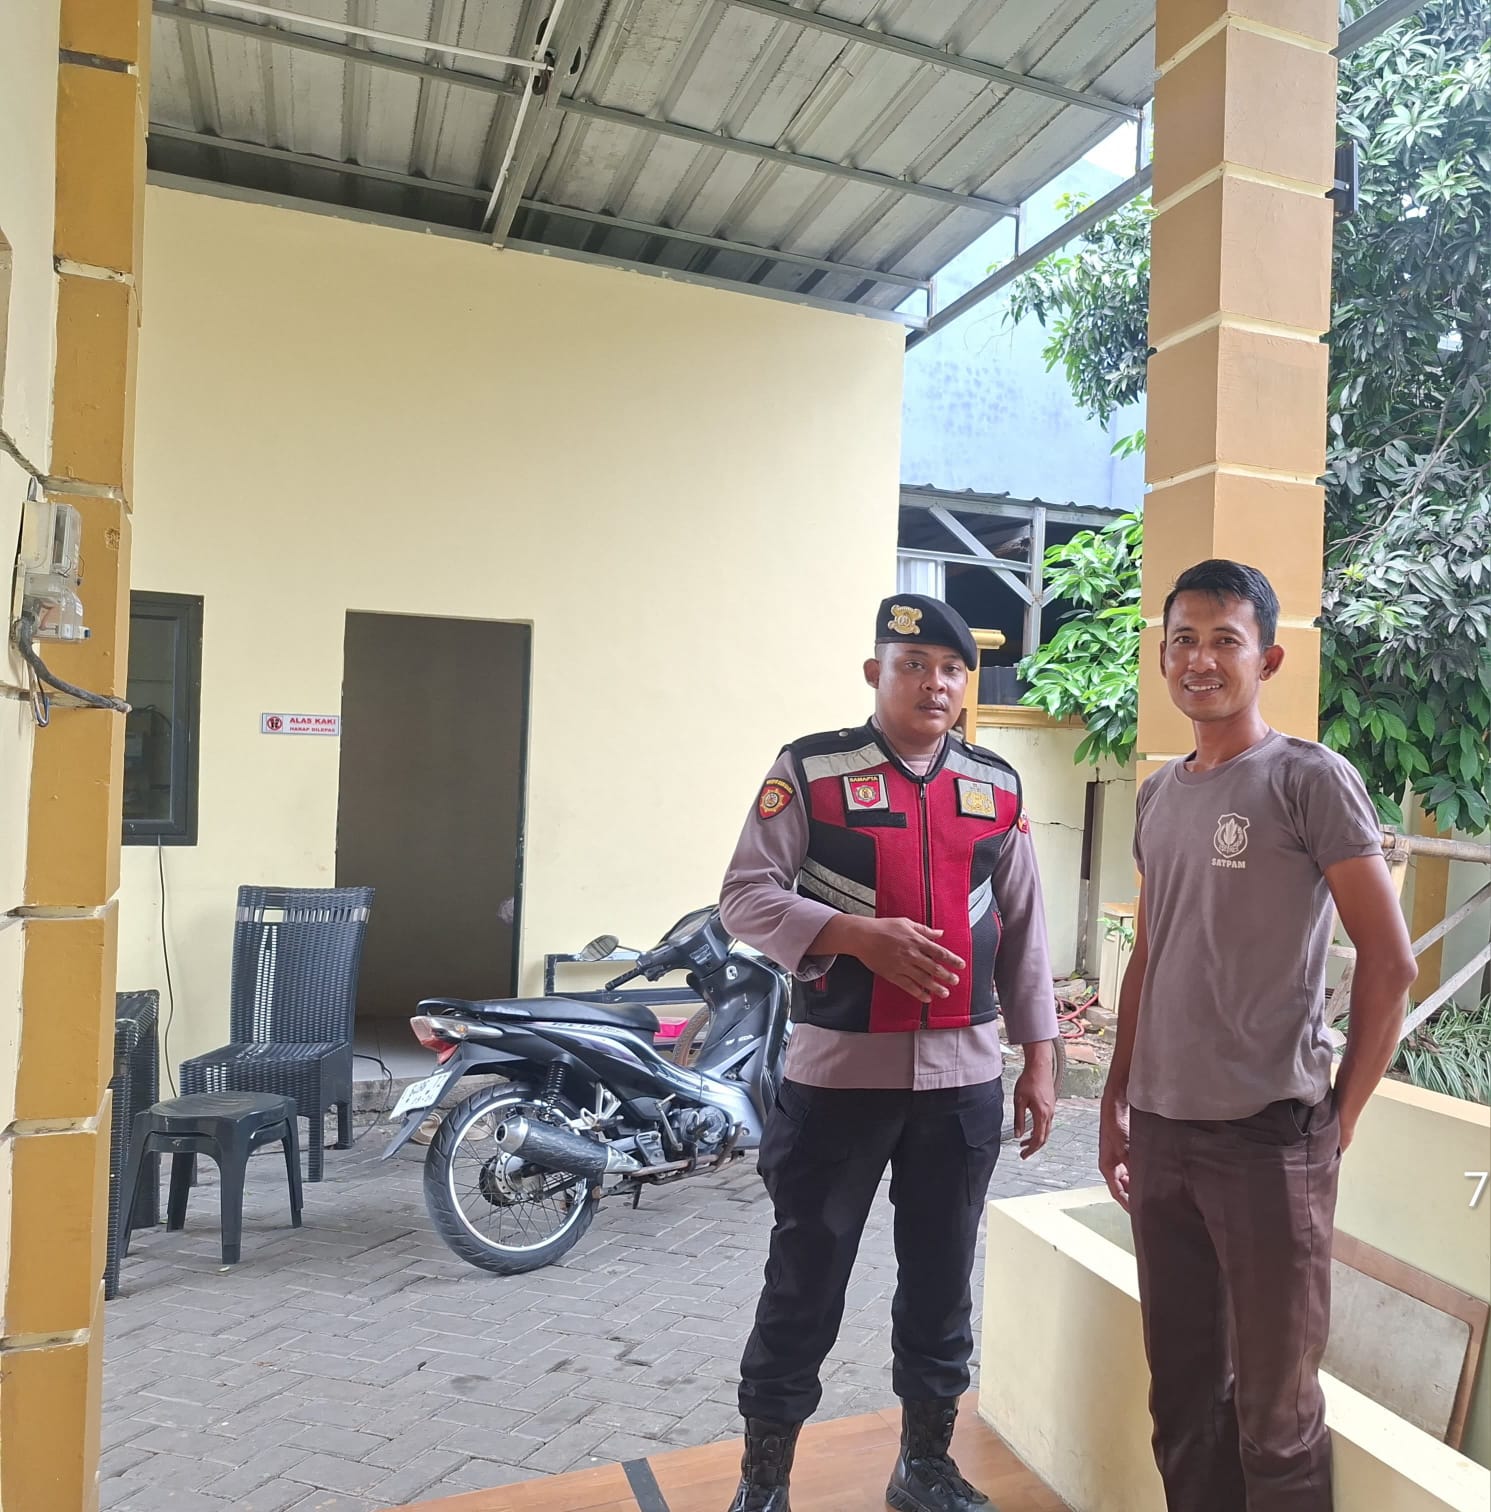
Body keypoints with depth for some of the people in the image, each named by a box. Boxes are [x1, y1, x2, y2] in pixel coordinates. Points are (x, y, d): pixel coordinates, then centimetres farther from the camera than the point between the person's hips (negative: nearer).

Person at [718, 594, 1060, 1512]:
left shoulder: (999, 789, 7)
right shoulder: (811, 771, -5)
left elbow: (1024, 932, 10)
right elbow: (746, 896, -9)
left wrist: (1040, 1059, 8)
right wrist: (860, 936, -23)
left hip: (964, 1077, 4)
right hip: (838, 1073, -3)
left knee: (943, 1280, 17)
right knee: (806, 1282, 8)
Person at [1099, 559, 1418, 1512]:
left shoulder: (1312, 780, -8)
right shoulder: (1159, 795, 10)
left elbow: (1390, 962, -8)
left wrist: (1340, 1118, -6)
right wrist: (1118, 1099, 14)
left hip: (1269, 1136, -6)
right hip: (1161, 1131, 6)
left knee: (1275, 1406, 7)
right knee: (1181, 1389, 18)